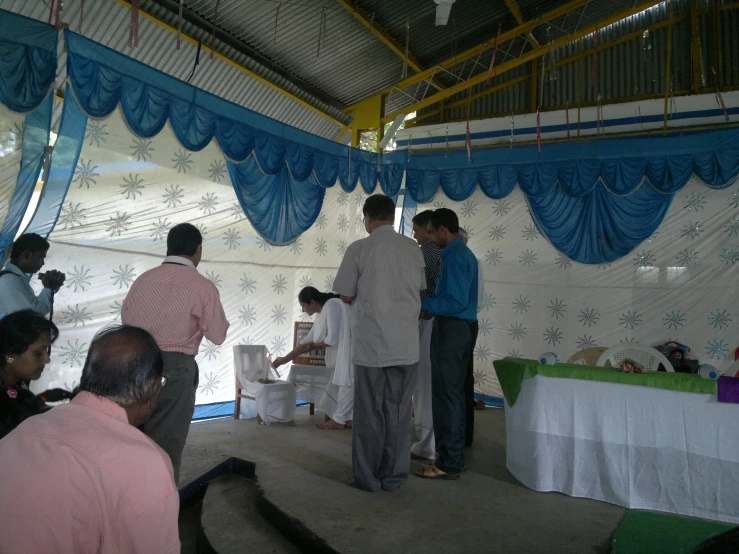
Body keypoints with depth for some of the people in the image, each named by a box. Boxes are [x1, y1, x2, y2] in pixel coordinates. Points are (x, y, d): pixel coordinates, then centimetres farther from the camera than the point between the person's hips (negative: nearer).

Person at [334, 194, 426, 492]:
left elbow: (346, 295, -2)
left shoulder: (359, 249, -7)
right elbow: (419, 290, 13)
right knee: (398, 411, 11)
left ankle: (368, 477, 17)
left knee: (370, 412, 7)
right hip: (405, 344, 3)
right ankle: (394, 476, 19)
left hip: (371, 343, -3)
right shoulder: (413, 248, 4)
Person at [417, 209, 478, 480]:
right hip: (460, 328, 11)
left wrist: (422, 304, -16)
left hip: (450, 330, -10)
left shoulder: (454, 256, -16)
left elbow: (456, 301, -22)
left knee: (446, 395, -4)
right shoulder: (465, 253, 16)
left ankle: (449, 464, 4)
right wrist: (429, 305, 14)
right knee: (454, 394, 15)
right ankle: (453, 457, 25)